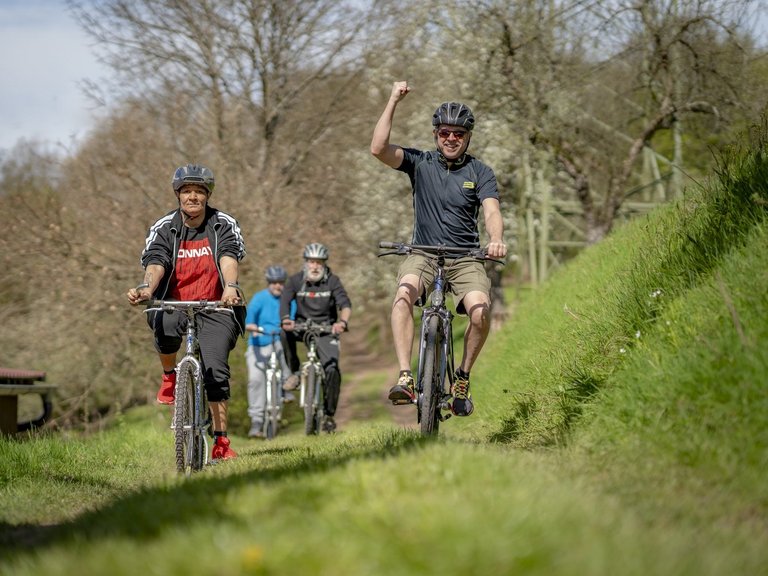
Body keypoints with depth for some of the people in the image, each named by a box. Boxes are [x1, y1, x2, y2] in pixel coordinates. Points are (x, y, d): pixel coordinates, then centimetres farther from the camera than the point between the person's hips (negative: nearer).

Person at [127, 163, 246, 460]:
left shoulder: (225, 225, -4)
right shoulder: (163, 228, -3)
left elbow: (229, 258, -21)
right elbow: (155, 264, -18)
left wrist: (230, 286, -42)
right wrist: (146, 288, -40)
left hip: (215, 308, 0)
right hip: (174, 304, 0)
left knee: (215, 370, -14)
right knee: (164, 325, -35)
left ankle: (220, 442, -7)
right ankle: (170, 376, -3)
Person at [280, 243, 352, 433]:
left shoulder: (332, 281, -7)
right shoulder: (296, 280, -4)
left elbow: (345, 303, -20)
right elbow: (285, 301, -18)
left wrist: (342, 321, -42)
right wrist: (285, 319, -40)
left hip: (326, 330, -1)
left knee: (332, 370, -18)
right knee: (285, 332, -33)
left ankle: (329, 415, -6)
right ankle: (294, 372, -15)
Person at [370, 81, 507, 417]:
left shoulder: (480, 173, 4)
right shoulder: (420, 162, 4)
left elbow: (491, 211, -11)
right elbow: (378, 149, -11)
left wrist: (496, 239, -33)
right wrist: (393, 102, -14)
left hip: (465, 259, 0)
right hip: (423, 253, 0)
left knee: (480, 310, -25)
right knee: (404, 294, -32)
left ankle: (463, 377, 1)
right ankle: (405, 379, -36)